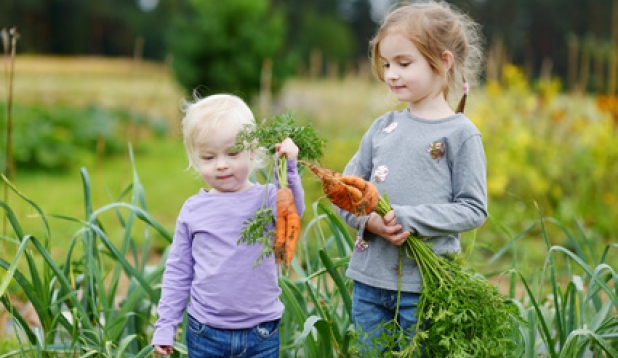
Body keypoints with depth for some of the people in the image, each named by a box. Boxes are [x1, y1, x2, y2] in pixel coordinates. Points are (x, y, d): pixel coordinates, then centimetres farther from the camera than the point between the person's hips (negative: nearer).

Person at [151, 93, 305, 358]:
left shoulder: (267, 198, -5)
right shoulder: (193, 209, 1)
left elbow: (293, 209, -28)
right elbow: (178, 271, 7)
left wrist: (287, 168, -41)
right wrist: (165, 325, 5)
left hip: (261, 335, -2)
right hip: (205, 333, 2)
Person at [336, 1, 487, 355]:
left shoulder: (461, 133, -6)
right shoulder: (383, 127, 8)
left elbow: (474, 209, -9)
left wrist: (410, 219, -19)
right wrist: (369, 219, -11)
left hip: (425, 286, -5)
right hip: (369, 280, 5)